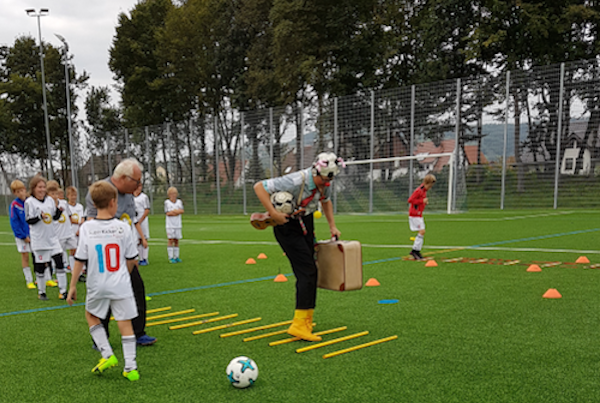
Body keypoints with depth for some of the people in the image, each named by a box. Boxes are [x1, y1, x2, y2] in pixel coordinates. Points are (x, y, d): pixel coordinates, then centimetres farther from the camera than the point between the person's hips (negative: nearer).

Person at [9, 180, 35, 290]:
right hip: (22, 236, -2)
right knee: (25, 256, 5)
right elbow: (14, 223, -9)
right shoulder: (14, 205, -9)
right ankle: (29, 280, 14)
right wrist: (23, 236, -12)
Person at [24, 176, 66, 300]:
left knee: (60, 262, -1)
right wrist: (40, 217, -24)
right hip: (39, 240, -4)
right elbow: (28, 220, -8)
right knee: (40, 266, 5)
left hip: (52, 238, 4)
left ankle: (62, 291, 6)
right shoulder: (29, 202, -6)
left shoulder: (50, 200, 7)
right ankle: (41, 292, 22)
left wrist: (58, 208, -6)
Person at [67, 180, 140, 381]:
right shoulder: (123, 227, -8)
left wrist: (73, 286, 3)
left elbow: (80, 260, -7)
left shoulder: (87, 228, -9)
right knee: (125, 323, 9)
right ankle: (130, 367, 10)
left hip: (97, 286, 0)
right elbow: (131, 260, 0)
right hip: (121, 285, 0)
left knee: (91, 315, 25)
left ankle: (107, 355, 17)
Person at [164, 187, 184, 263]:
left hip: (177, 224, 3)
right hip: (170, 224, -3)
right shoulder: (167, 202, -2)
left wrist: (172, 212, -15)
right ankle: (171, 257, -1)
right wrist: (177, 211, -8)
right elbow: (167, 213, -9)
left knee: (176, 240, 6)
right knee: (171, 240, -5)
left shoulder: (179, 202, 7)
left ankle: (176, 256, 14)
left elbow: (182, 211, -6)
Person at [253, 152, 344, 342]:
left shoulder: (324, 184, -6)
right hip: (287, 227, -8)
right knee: (307, 272, -17)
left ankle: (305, 321, 20)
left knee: (309, 272, 9)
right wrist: (273, 213, -34)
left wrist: (332, 226, 13)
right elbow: (259, 187, -29)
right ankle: (299, 324, -15)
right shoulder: (296, 181, -30)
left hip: (306, 224, 8)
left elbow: (326, 200, 18)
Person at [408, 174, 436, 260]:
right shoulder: (419, 190, -18)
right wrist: (422, 201, -22)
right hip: (414, 214, -10)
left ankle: (417, 251, 14)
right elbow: (410, 200, -22)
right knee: (422, 231, -14)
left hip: (419, 215, 10)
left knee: (421, 232, 9)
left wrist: (425, 202, 6)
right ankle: (415, 250, -7)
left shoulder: (424, 190, 12)